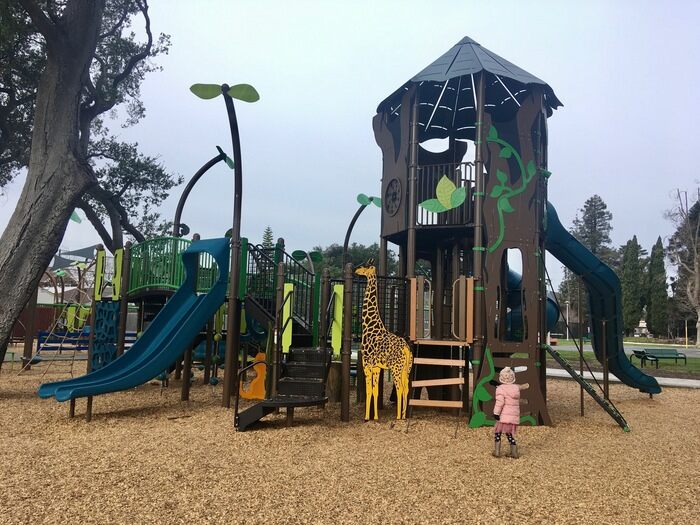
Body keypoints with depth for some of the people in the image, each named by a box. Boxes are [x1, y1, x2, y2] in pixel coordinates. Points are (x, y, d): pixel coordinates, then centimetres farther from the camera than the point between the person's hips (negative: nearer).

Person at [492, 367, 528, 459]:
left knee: (497, 433, 10)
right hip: (515, 417, 5)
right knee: (510, 434, 17)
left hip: (504, 416, -5)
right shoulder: (516, 388, 8)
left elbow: (500, 402, -18)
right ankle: (514, 452, 14)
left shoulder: (500, 388, -10)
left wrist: (496, 413, -16)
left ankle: (497, 451, 7)